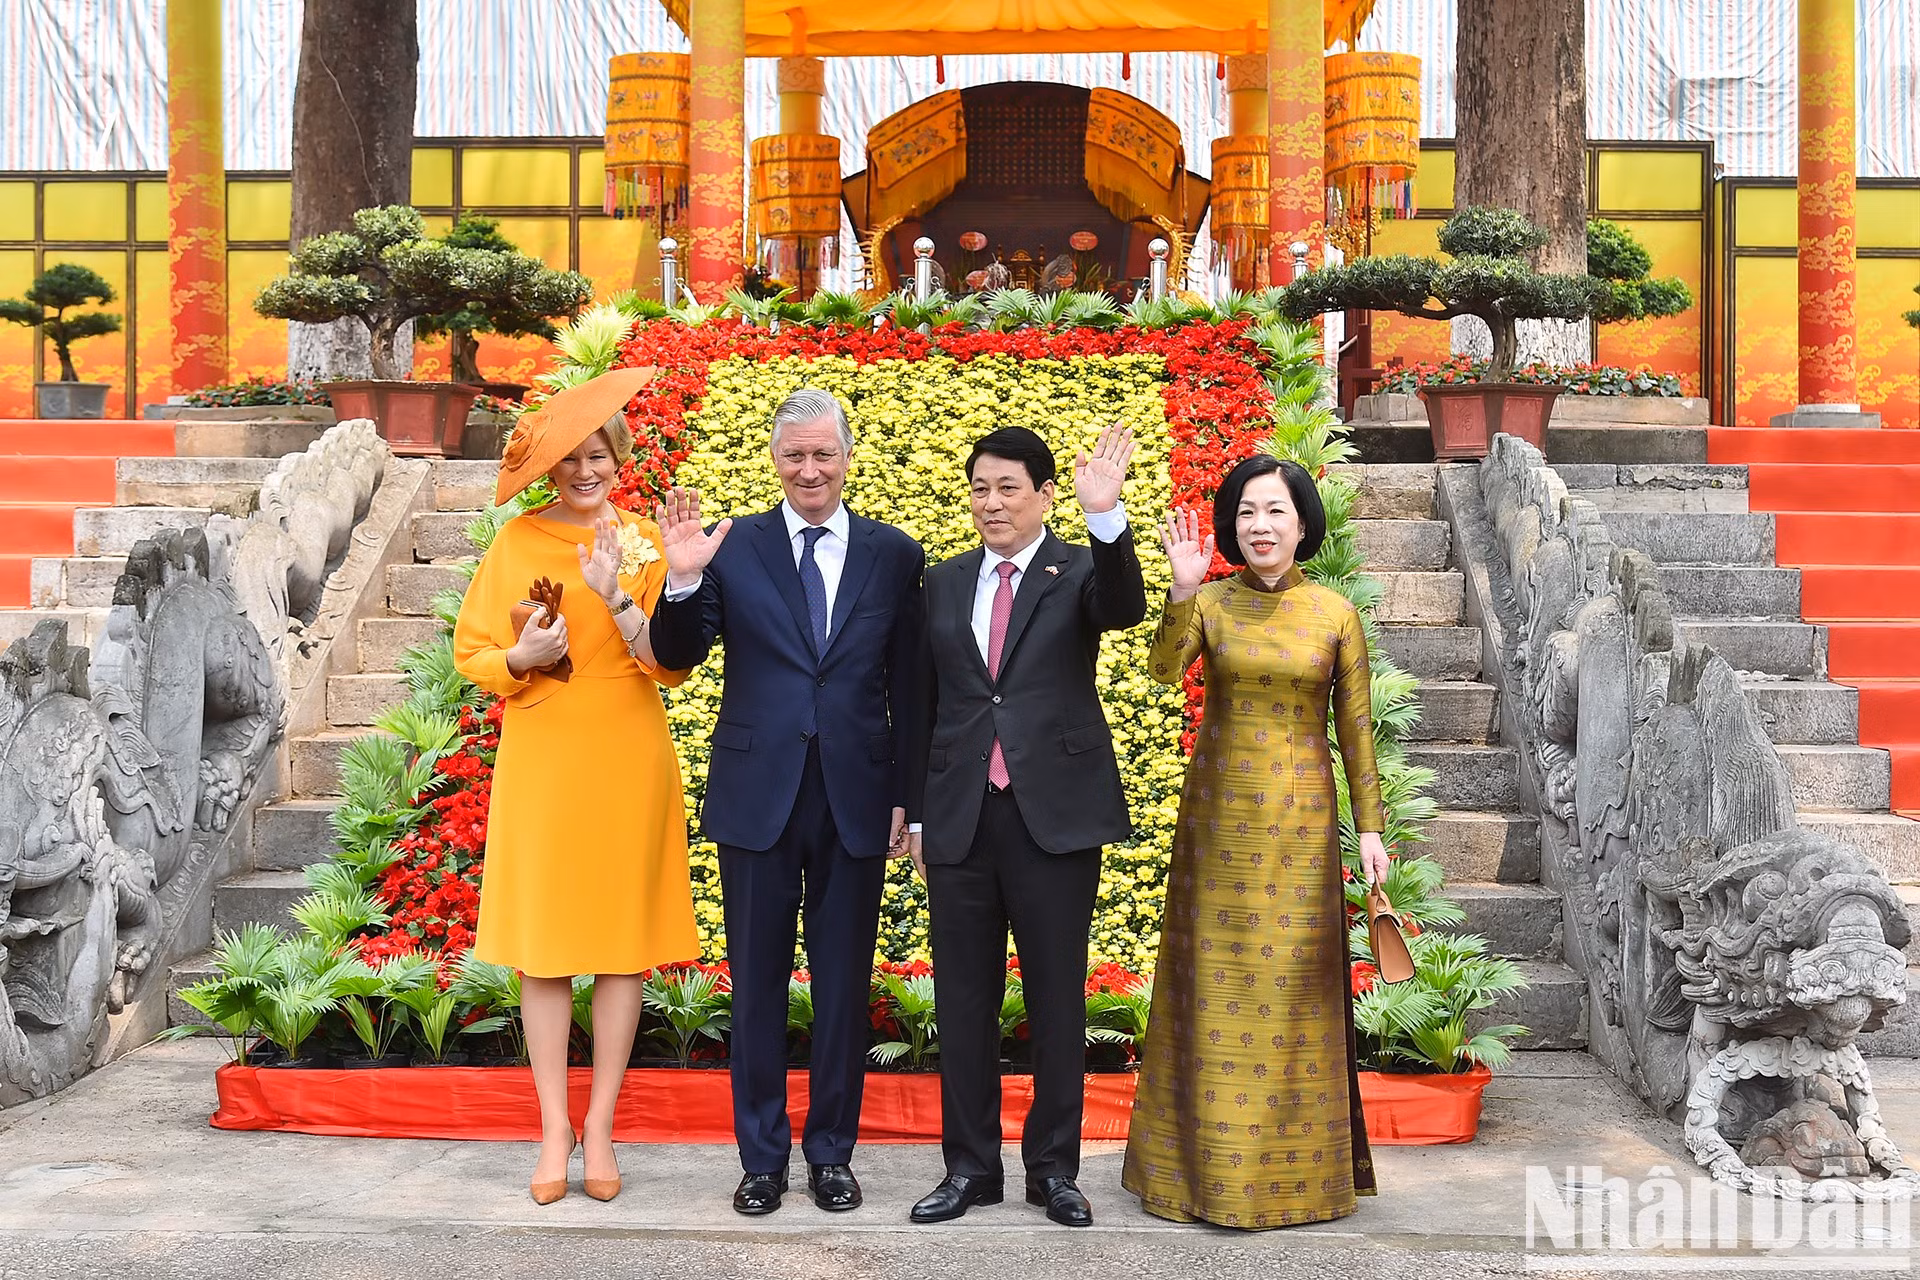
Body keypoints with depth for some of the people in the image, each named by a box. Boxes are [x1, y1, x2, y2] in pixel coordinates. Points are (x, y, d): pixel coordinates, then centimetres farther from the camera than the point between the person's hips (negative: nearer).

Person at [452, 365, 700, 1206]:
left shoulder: (644, 545, 3)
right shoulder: (517, 542, 4)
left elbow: (673, 665, -4)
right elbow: (470, 652, 6)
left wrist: (616, 600, -18)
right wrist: (519, 658, -14)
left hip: (625, 765, 0)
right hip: (539, 763, 0)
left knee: (624, 940, 3)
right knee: (543, 944, 2)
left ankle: (601, 1125, 14)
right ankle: (554, 1127, 14)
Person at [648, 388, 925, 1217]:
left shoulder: (895, 555, 3)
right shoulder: (733, 547, 1)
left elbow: (907, 688, 3)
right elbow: (679, 657, -2)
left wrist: (907, 797, 1)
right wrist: (681, 584, -20)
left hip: (856, 798, 1)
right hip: (757, 795, 0)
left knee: (844, 984, 10)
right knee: (757, 983, 9)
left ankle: (831, 1153, 25)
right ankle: (762, 1156, 23)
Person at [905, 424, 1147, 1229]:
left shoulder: (1080, 572, 0)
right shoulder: (944, 583, 10)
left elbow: (1125, 609, -24)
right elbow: (925, 703, 12)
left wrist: (1106, 517, -39)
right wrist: (917, 812, 9)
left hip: (1055, 815, -3)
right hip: (961, 818, 3)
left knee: (1057, 998, 5)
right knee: (963, 999, 8)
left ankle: (1054, 1167, 18)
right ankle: (969, 1167, 20)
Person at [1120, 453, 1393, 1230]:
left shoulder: (1335, 614, 0)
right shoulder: (1210, 602, 0)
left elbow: (1356, 728, 2)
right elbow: (1165, 670, -18)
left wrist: (1369, 827, -1)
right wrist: (1183, 588, -31)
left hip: (1299, 821, 0)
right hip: (1218, 815, 0)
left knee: (1295, 983, 4)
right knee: (1214, 982, 6)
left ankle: (1297, 1162, 19)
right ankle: (1208, 1161, 19)